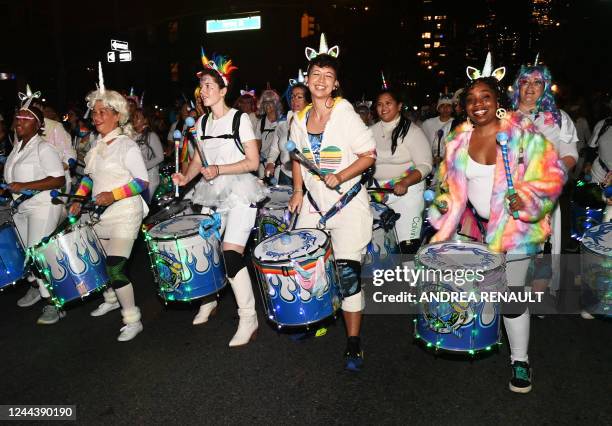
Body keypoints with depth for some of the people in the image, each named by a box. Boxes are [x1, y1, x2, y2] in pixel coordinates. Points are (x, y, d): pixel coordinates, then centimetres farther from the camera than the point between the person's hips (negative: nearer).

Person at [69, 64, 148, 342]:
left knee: (116, 267, -13)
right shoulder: (96, 145, 12)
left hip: (125, 212, -8)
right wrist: (79, 198, 9)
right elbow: (90, 175, 22)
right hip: (100, 213, 8)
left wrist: (113, 195, -23)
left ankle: (133, 320, -1)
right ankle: (111, 299, 42)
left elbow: (142, 181, -14)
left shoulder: (126, 145, -10)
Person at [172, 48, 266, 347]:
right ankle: (208, 301, 30)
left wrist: (219, 170, -20)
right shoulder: (202, 122, 12)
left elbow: (253, 162, -10)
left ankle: (248, 318, -2)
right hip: (213, 195, 6)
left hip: (240, 193, -6)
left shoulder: (240, 118, -6)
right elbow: (198, 159, 17)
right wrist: (186, 177, -3)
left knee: (230, 254, -15)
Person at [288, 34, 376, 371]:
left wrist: (340, 177, -22)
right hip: (313, 204, 5)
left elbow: (369, 155, -9)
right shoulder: (300, 119, 5)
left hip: (348, 204, -5)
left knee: (347, 270, -6)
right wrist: (298, 191, 7)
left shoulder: (345, 113, -9)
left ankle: (353, 343, 8)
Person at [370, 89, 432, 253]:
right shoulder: (372, 131, 10)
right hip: (377, 193, 5)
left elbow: (425, 165, -9)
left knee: (408, 244, -10)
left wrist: (405, 183, -25)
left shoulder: (412, 131, -5)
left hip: (407, 191, -4)